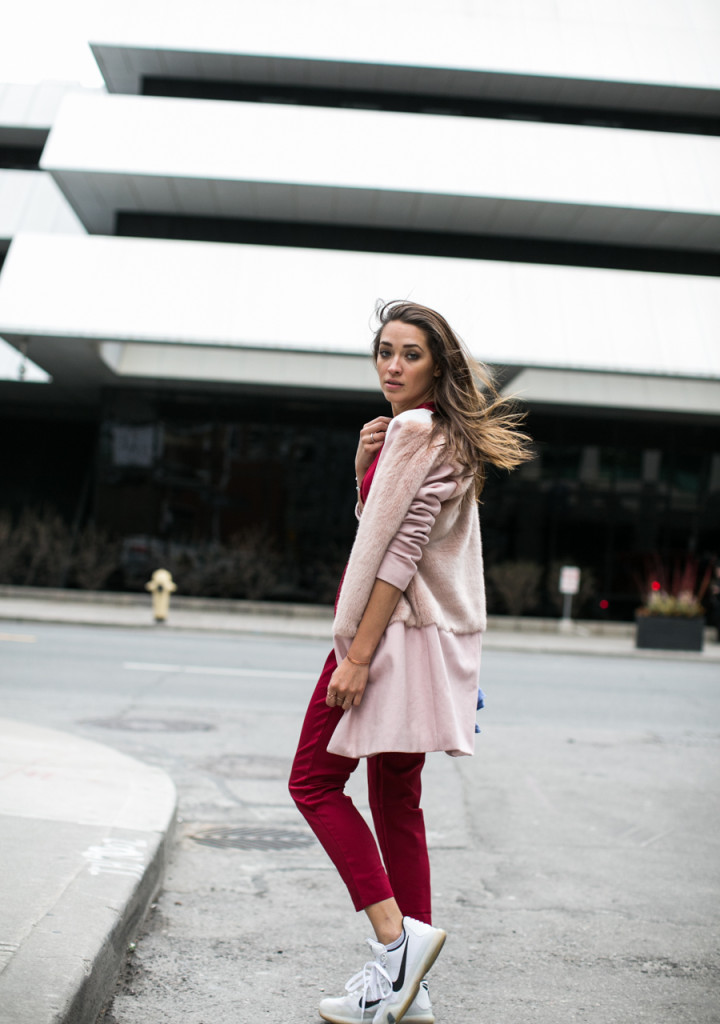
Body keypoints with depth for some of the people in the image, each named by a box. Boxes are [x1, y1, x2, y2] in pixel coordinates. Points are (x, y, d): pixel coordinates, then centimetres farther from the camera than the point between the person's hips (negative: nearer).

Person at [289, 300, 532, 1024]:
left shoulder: (416, 430, -12)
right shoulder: (448, 438, 18)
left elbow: (401, 550, -19)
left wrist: (358, 655, -21)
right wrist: (365, 465, 5)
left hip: (393, 629, -10)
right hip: (424, 634, 10)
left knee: (315, 781, -2)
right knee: (396, 801, 10)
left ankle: (396, 935, -8)